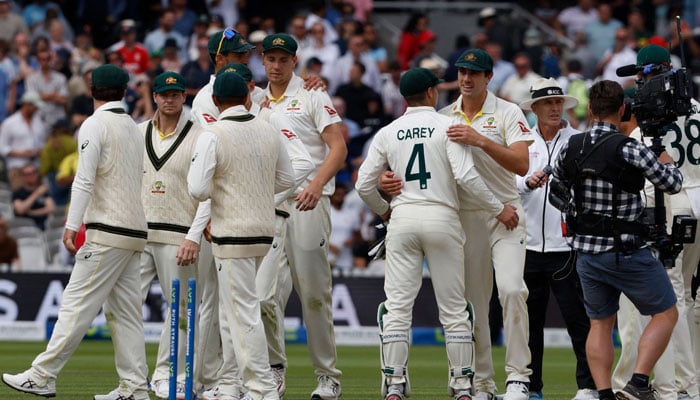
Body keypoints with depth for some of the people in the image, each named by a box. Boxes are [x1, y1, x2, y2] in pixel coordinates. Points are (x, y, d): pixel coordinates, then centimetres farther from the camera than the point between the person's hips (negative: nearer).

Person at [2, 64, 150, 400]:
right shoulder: (134, 128, 18)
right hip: (136, 232, 8)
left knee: (77, 304, -9)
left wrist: (72, 225, -17)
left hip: (108, 233, -8)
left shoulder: (95, 125, -6)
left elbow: (85, 179, -14)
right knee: (125, 311, 7)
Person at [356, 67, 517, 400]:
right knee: (454, 307, 4)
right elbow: (466, 175, -14)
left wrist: (383, 210, 27)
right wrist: (498, 209, -4)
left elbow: (364, 184, 7)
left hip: (402, 220, 2)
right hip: (442, 217, -2)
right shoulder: (447, 126, -2)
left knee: (397, 306, 3)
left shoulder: (387, 133, 7)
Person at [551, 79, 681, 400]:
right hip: (626, 250, -6)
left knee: (600, 323, 14)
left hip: (586, 250, 6)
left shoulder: (571, 147, 0)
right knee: (666, 313, 6)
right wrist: (666, 161, 13)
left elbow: (557, 182, 20)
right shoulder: (629, 149, -17)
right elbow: (673, 183, -7)